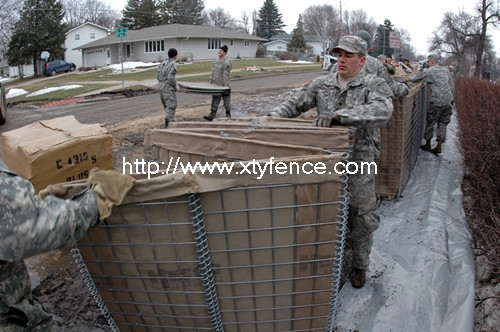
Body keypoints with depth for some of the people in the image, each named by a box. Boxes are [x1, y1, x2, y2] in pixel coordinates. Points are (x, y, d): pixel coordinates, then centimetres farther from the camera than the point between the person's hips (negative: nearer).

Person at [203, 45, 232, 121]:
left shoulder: (226, 63, -11)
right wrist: (210, 82, 14)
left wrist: (226, 85, -22)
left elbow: (226, 75, -18)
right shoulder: (215, 61, 12)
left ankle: (228, 115, 19)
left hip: (224, 86, -6)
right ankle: (212, 115, 7)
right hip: (216, 86, 6)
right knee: (215, 101, 6)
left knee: (226, 102, 7)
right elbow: (212, 73, 16)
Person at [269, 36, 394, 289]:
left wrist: (338, 115, -38)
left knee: (361, 217, 7)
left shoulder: (374, 85, -8)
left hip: (359, 163, -3)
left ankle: (360, 265, 31)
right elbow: (295, 103, 8)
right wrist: (273, 116, -12)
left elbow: (382, 111, -28)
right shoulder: (321, 84, 5)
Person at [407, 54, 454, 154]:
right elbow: (451, 81, 28)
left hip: (437, 102, -6)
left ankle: (428, 144, 19)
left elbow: (415, 79, 2)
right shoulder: (445, 70, 14)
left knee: (430, 122, 9)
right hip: (448, 100, 6)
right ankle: (439, 146, 8)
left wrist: (409, 78, 23)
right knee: (443, 123, 10)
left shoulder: (428, 71, -5)